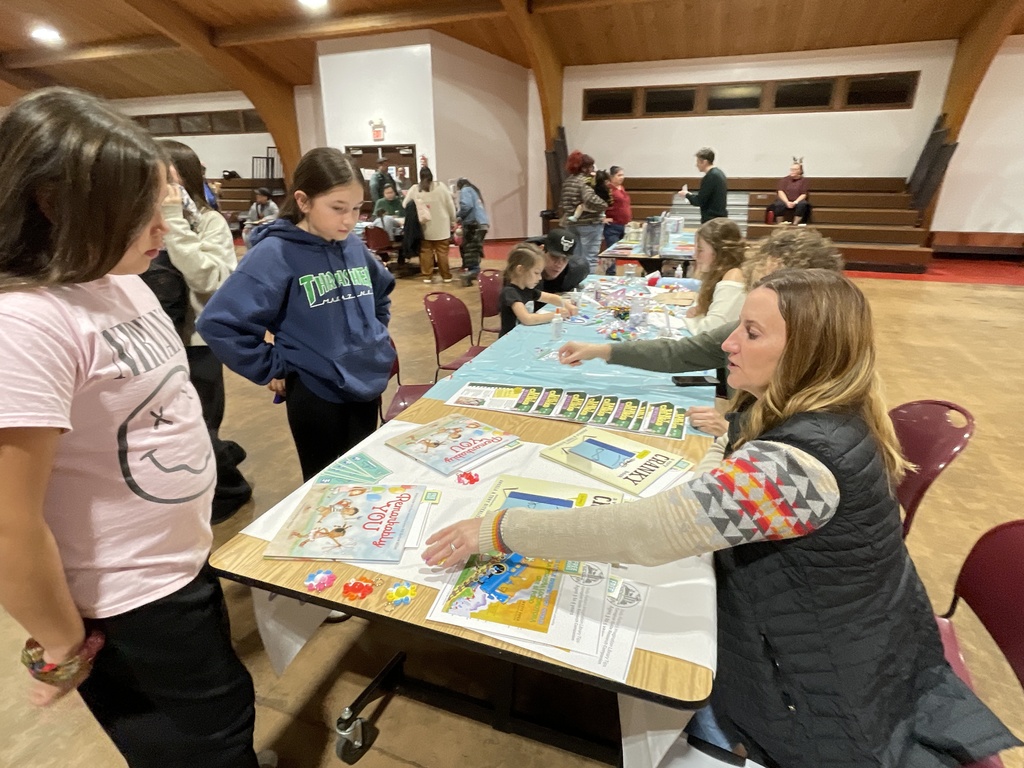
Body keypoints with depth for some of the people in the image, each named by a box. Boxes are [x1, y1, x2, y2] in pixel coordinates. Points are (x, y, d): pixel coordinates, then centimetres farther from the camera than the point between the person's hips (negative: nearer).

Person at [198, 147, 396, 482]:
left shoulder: (354, 247, 1)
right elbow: (219, 323, -20)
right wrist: (273, 369, -15)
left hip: (368, 387, 6)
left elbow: (382, 289, 21)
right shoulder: (275, 254, -16)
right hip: (317, 395, -5)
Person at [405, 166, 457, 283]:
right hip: (441, 227, -1)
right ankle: (446, 276, 9)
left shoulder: (414, 189, -2)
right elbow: (450, 205, 1)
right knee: (442, 252, 4)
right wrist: (453, 221, 12)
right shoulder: (441, 186, -5)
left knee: (426, 252, 9)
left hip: (424, 227, 1)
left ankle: (427, 276, 12)